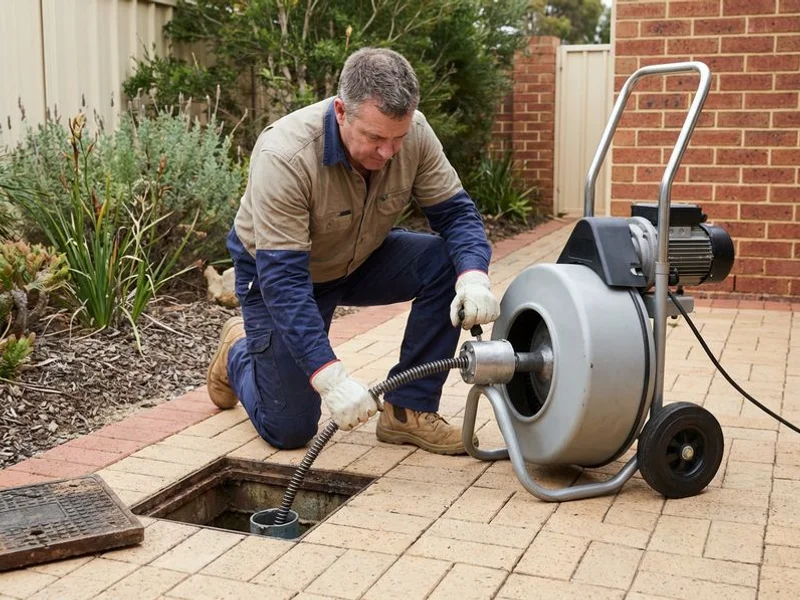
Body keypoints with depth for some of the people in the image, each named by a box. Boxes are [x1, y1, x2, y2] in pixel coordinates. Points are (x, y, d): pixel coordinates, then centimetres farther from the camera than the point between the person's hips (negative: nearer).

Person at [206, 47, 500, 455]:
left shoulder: (413, 132, -23)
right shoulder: (284, 157, -36)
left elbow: (455, 211, -15)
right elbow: (282, 279, -38)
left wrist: (474, 276, -38)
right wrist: (330, 378, -45)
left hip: (362, 259, 4)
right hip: (274, 269, -4)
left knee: (449, 263, -23)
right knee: (289, 431, -4)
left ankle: (407, 410, -10)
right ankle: (239, 351, 29)